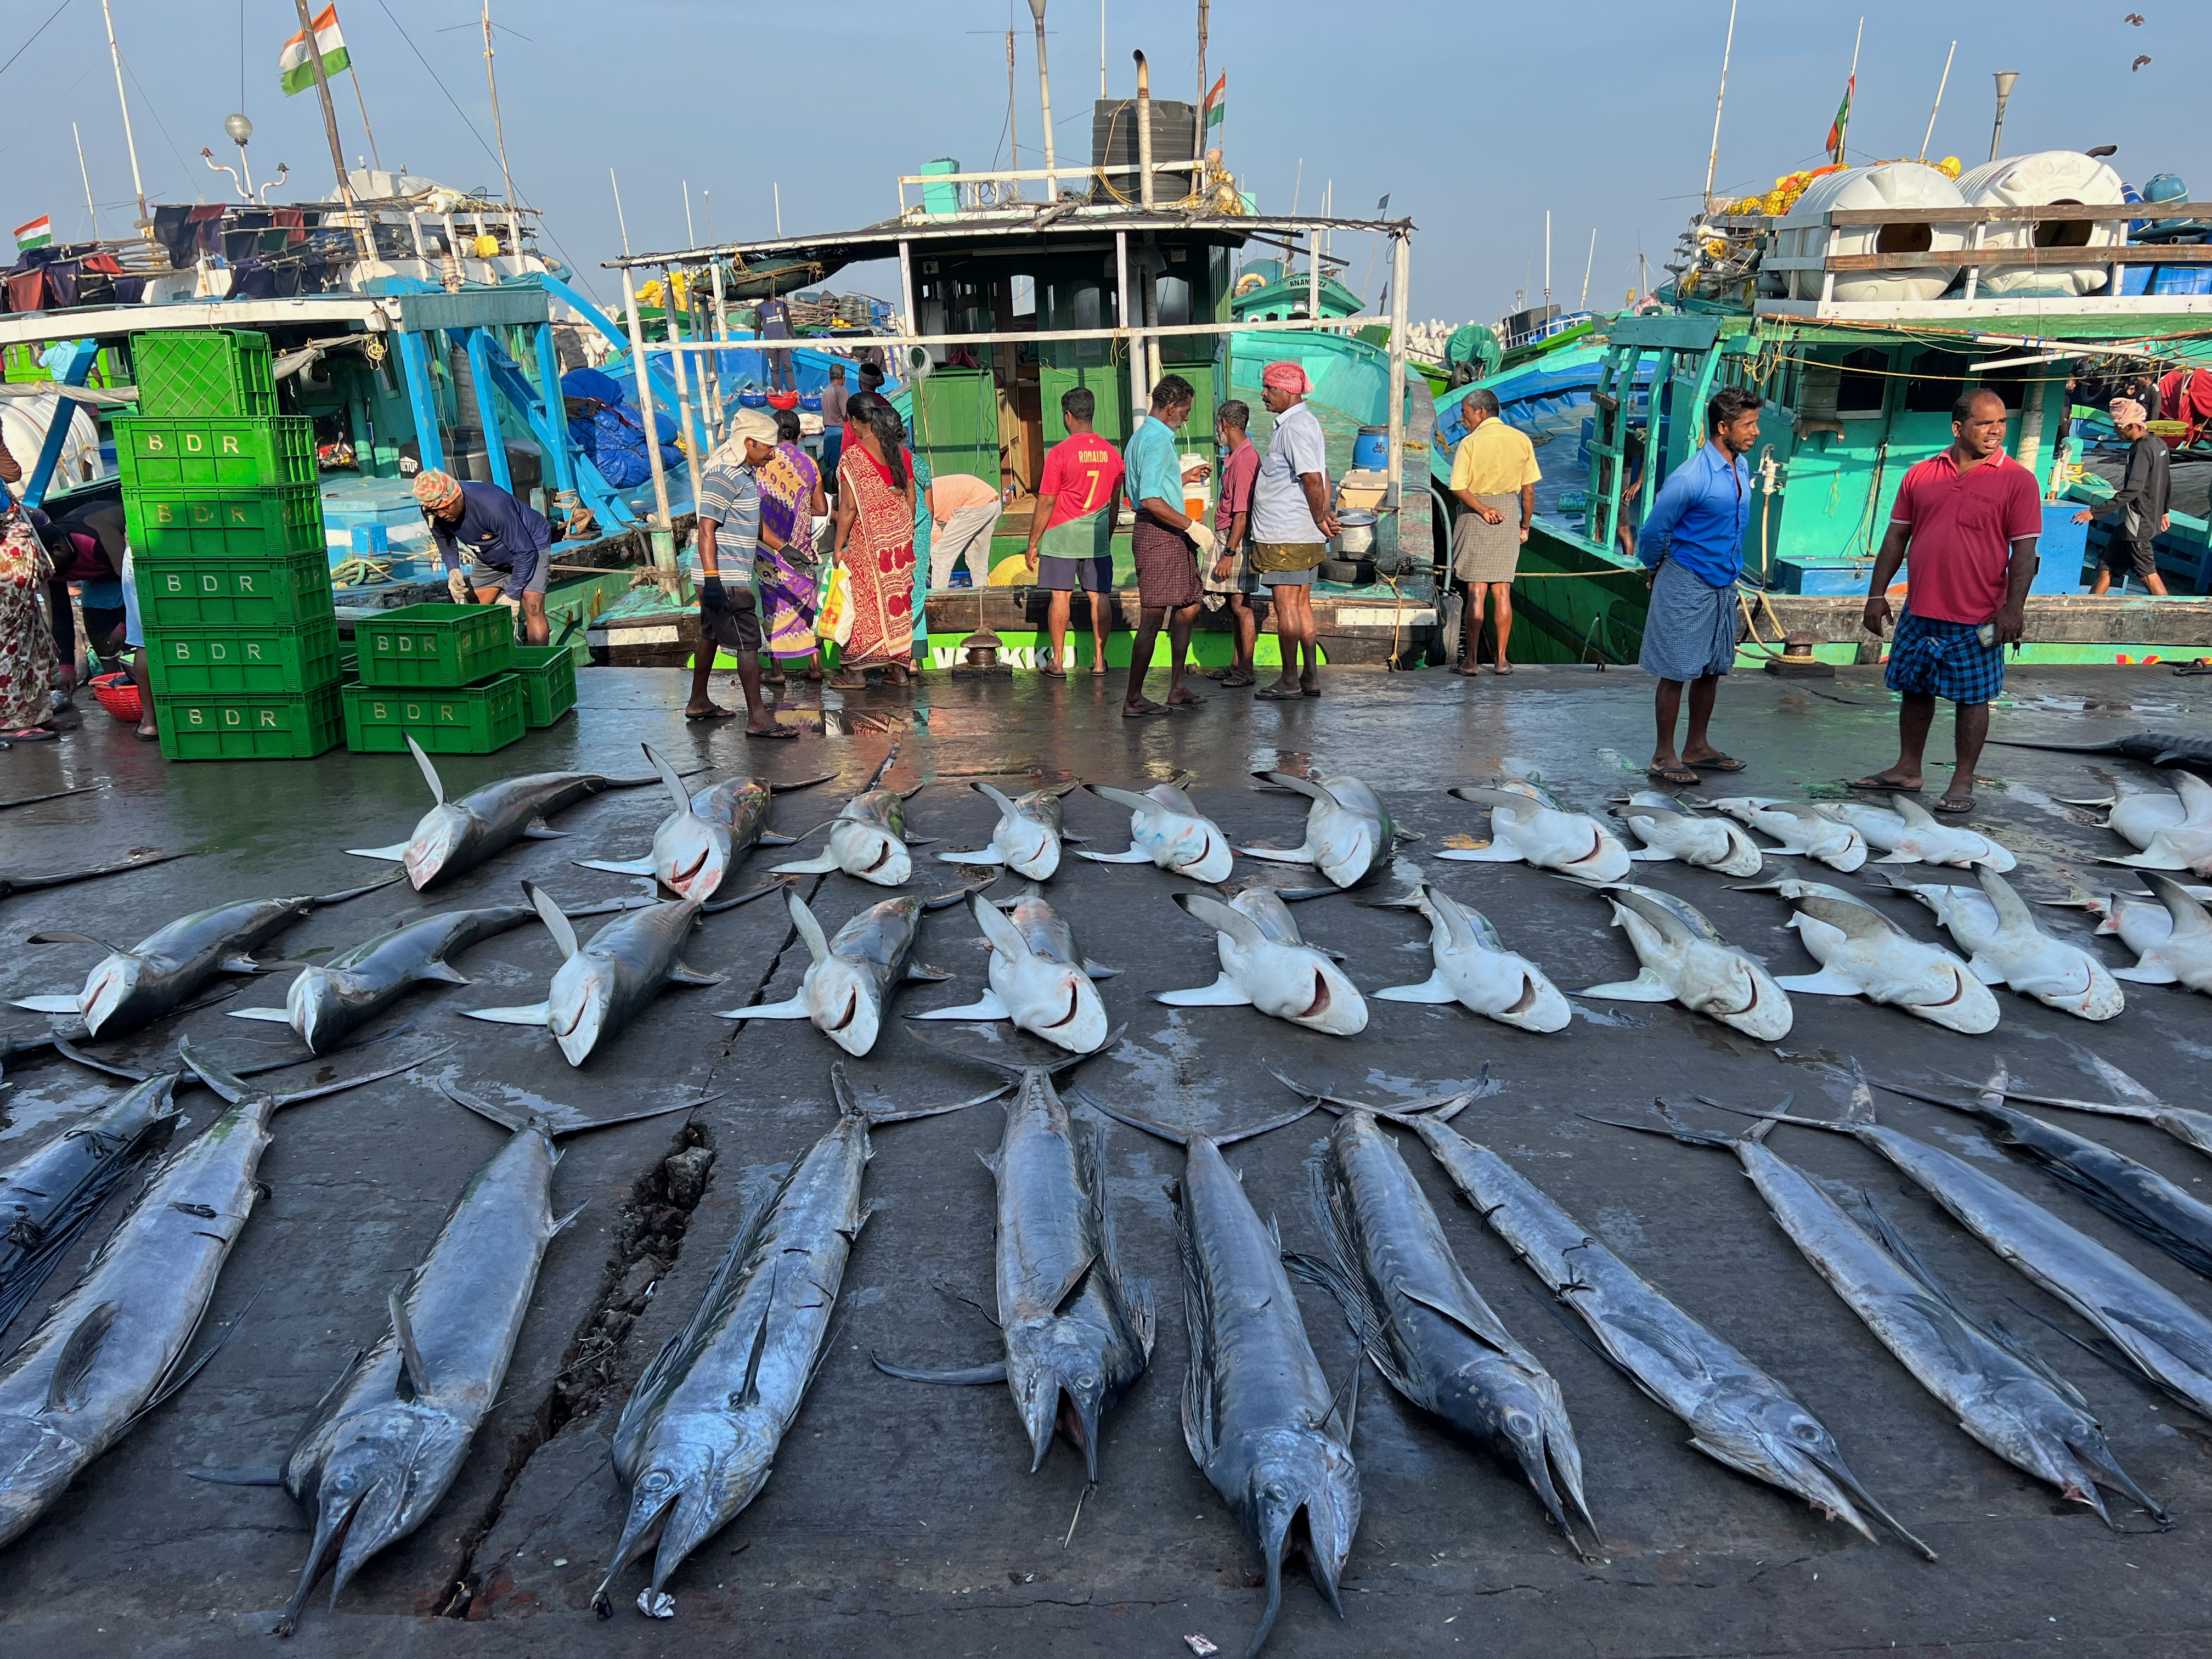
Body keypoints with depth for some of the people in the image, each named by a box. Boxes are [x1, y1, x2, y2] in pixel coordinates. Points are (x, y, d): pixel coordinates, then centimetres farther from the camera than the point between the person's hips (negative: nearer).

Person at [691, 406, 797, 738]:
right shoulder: (723, 474, -17)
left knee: (711, 635, 19)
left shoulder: (746, 472, 15)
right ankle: (758, 719, -8)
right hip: (726, 579, -10)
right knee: (748, 643, -9)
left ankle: (699, 703, 31)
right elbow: (707, 528, -21)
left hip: (724, 578, 10)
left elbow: (754, 523, 27)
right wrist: (712, 580, -26)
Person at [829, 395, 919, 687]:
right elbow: (911, 498, 8)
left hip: (868, 539, -5)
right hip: (900, 534, 5)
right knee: (898, 596, 11)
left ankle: (856, 671, 7)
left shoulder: (852, 456, -13)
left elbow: (848, 507, -15)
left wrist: (839, 546, -7)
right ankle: (900, 668, 14)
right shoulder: (902, 452, 3)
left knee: (863, 599, 3)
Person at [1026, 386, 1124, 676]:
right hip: (1098, 538, 4)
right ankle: (1099, 660, 11)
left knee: (1061, 596, 1)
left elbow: (1046, 503, -9)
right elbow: (1115, 503, 12)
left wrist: (1033, 543, -2)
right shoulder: (1112, 453, 5)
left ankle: (1057, 663, 5)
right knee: (1099, 596, 7)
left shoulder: (1059, 453, -11)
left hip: (1061, 536, -4)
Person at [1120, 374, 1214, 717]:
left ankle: (1177, 688, 23)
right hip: (1158, 534, -11)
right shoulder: (1158, 440, -16)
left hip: (1171, 536, 11)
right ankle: (1133, 700, -3)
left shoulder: (1143, 436, 18)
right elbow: (1151, 500, -24)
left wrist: (1181, 477, 39)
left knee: (1188, 608, 16)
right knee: (1153, 618, -8)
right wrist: (1193, 526, -18)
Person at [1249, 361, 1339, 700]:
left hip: (1285, 537, -10)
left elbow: (1313, 480, -22)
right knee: (1302, 605, 12)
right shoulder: (1306, 421, 17)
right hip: (1305, 536, 10)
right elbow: (1321, 477, 18)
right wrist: (1326, 515, 8)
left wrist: (1320, 519, -11)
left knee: (1286, 607, -4)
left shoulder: (1293, 426, -15)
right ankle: (1310, 678, 15)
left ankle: (1289, 681, 1)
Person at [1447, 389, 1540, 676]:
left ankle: (1471, 660, 2)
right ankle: (1502, 660, 10)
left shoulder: (1471, 442, -8)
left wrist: (1482, 509, -10)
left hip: (1475, 520, -3)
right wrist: (1525, 526, 13)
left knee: (1476, 592, 0)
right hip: (1508, 518, 3)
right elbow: (1529, 491, 5)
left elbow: (1458, 488, -16)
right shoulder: (1521, 440, 3)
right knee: (1502, 592, 7)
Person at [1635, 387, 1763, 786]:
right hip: (1687, 585, -8)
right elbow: (1653, 532, -12)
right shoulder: (1691, 478, -21)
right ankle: (1664, 757, 7)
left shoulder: (1742, 467, 5)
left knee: (1711, 669, 14)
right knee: (1676, 672, -1)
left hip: (1723, 584, 8)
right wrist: (1658, 570, 4)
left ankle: (1697, 748, 26)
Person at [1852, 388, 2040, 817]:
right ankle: (1907, 769, 27)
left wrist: (2013, 608, -13)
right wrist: (1877, 595, 6)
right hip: (1919, 611, 4)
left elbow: (2024, 550, -6)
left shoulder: (2016, 480, -4)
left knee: (1972, 697, 4)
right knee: (1914, 689, 13)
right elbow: (1896, 537, 10)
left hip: (1977, 618, -4)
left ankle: (1963, 782, 13)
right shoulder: (1921, 475, 6)